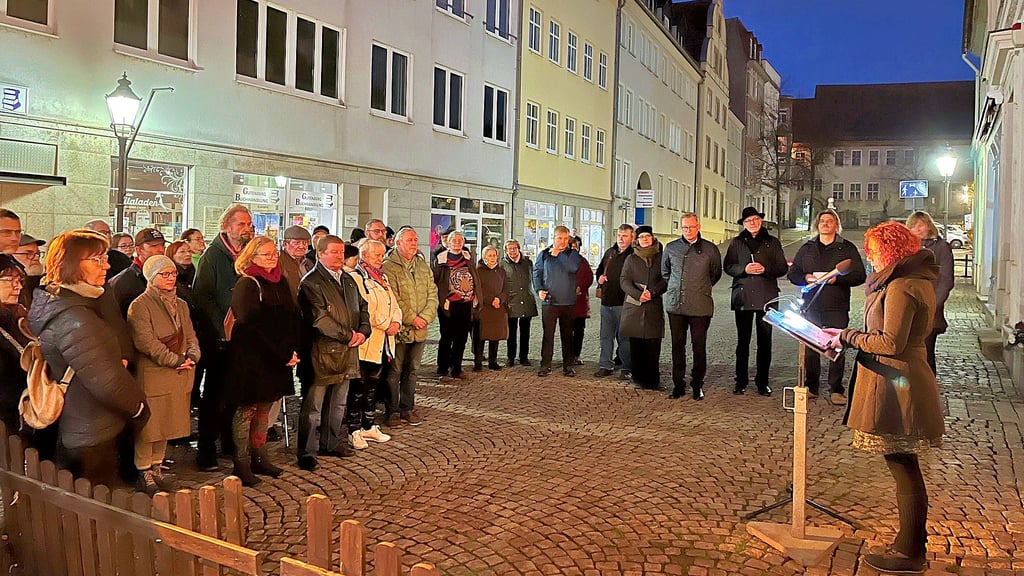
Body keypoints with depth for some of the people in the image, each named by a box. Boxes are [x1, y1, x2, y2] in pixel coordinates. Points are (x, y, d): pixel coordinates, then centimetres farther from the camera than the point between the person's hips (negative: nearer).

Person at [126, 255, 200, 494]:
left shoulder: (180, 305, 16)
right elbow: (146, 342, -17)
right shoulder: (140, 306, -9)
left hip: (178, 376, 7)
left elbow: (190, 335, 12)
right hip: (151, 374, -7)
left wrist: (192, 355, -8)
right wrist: (175, 360, -19)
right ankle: (144, 473, 12)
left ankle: (157, 469, 25)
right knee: (148, 425, 0)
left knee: (167, 423, 13)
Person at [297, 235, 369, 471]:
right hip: (322, 352, -8)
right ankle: (307, 452, 7)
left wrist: (362, 331, 0)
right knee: (313, 405, -1)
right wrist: (348, 335, -15)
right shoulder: (311, 283, -10)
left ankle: (331, 443, 30)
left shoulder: (348, 280, 15)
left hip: (346, 353, 8)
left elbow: (362, 308, 18)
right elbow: (320, 319, -18)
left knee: (338, 403, 17)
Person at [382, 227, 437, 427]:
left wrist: (425, 317, -7)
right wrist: (412, 319, -16)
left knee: (412, 370, 14)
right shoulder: (389, 267, -8)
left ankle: (407, 409, 24)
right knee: (395, 371, 1)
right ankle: (392, 411, 11)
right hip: (399, 328, -6)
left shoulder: (423, 266, 12)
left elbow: (433, 294, 8)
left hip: (420, 329, 6)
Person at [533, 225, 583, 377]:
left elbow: (573, 267, -15)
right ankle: (545, 365, 7)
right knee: (548, 334, 0)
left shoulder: (573, 254, 5)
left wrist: (558, 254, -11)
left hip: (568, 302, 1)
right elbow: (536, 272, 9)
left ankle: (568, 364, 17)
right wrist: (539, 289, -5)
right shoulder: (544, 254, 6)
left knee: (567, 334, 8)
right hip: (549, 301, -1)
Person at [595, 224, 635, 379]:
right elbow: (600, 269, 28)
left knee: (624, 337, 0)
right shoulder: (609, 253, 14)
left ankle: (627, 368, 9)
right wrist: (600, 278, 9)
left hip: (623, 302, -6)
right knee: (606, 335, 11)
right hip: (606, 301, 6)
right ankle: (606, 365, 20)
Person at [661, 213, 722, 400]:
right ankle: (678, 384, 17)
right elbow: (665, 272, 22)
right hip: (675, 305, 2)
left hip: (700, 307, -2)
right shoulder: (671, 248, 7)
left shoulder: (710, 249, 1)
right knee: (677, 346, 7)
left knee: (699, 347, 3)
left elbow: (716, 274, 15)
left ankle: (697, 385, 15)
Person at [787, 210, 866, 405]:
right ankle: (811, 387, 15)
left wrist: (837, 279, -14)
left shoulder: (847, 248, 7)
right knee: (809, 348, 4)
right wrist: (806, 278, -6)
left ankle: (836, 390, 7)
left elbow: (860, 276, 1)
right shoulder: (807, 248, 15)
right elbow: (793, 274, 15)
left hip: (837, 307, -2)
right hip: (811, 306, 3)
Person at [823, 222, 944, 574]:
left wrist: (847, 337, -9)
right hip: (902, 383, 11)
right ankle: (911, 545, 28)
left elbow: (890, 343, -21)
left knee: (904, 469, -1)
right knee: (905, 469, 17)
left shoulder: (901, 287, -17)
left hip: (896, 386, -11)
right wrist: (848, 335, 12)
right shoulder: (916, 279, 16)